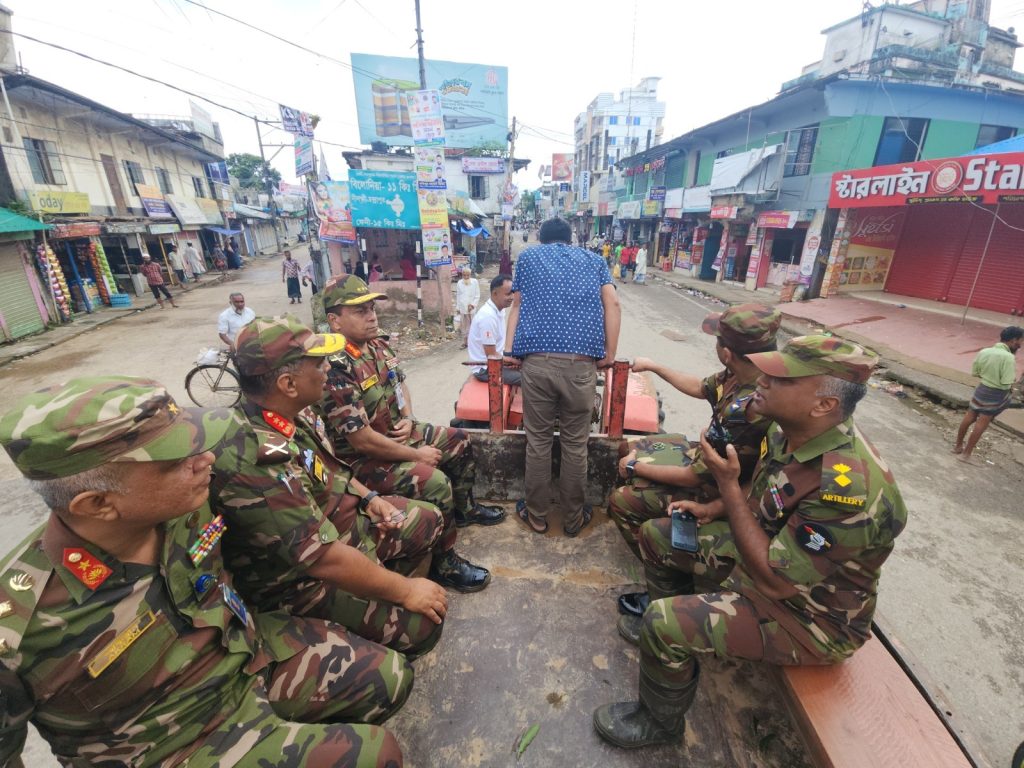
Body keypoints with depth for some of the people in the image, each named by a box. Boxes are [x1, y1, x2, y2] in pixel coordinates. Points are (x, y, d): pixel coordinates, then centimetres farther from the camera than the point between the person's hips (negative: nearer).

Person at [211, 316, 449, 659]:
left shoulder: (291, 412, -9)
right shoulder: (254, 462, -36)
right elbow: (323, 559, -33)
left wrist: (367, 497, 0)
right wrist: (404, 590, -22)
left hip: (330, 519, 9)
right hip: (298, 578, -8)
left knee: (428, 519, 14)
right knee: (420, 626, -16)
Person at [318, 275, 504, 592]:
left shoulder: (377, 344, -1)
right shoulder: (336, 369, -29)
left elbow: (400, 383, 16)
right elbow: (362, 440, -29)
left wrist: (408, 418, -4)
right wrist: (417, 455, -19)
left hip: (396, 432, 10)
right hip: (363, 458, -9)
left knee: (459, 441, 14)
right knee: (435, 483, -26)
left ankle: (463, 509, 35)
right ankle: (443, 564, -2)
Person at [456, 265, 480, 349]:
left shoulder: (475, 282, -2)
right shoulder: (459, 283, 5)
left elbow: (477, 296, -1)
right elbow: (457, 296, 10)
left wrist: (473, 305, -11)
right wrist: (457, 307, 7)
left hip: (471, 308, -2)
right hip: (462, 308, 2)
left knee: (472, 325, -1)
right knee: (463, 326, 6)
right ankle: (465, 342, 14)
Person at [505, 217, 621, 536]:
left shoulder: (527, 256, 22)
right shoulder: (594, 259, 22)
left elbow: (517, 306, 14)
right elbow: (613, 306, 10)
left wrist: (508, 348, 11)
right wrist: (610, 353, 12)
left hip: (537, 361, 0)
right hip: (582, 363, 1)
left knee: (537, 441, 11)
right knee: (575, 444, 12)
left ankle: (536, 516, 28)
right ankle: (573, 518, 28)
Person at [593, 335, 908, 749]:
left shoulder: (848, 486, -36)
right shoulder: (788, 432, -10)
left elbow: (775, 581, -31)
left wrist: (727, 483, -30)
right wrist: (711, 510, -3)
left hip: (805, 613, -8)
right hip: (768, 549, 8)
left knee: (664, 624, -22)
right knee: (656, 535, 11)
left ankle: (660, 722, 12)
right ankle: (678, 633, 35)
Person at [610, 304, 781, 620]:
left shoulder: (752, 413, -39)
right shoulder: (741, 373, -14)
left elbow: (695, 478, -28)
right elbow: (701, 388, 9)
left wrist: (635, 467, -15)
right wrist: (654, 367, 14)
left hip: (717, 490, -9)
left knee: (621, 500, -10)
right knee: (634, 448, 15)